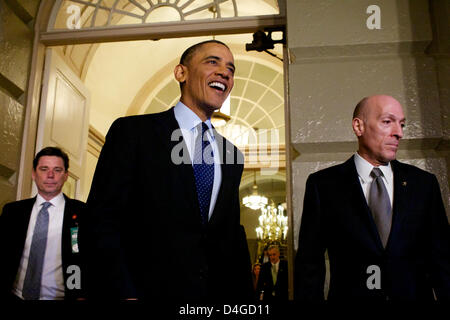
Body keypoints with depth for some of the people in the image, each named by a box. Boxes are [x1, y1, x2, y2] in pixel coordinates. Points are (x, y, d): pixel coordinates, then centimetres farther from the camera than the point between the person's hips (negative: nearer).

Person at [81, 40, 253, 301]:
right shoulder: (133, 132, -5)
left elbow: (233, 240, 13)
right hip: (147, 290, -5)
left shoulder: (232, 156, 10)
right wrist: (123, 294, -21)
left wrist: (242, 294, 3)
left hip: (217, 294, 5)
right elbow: (101, 224, -12)